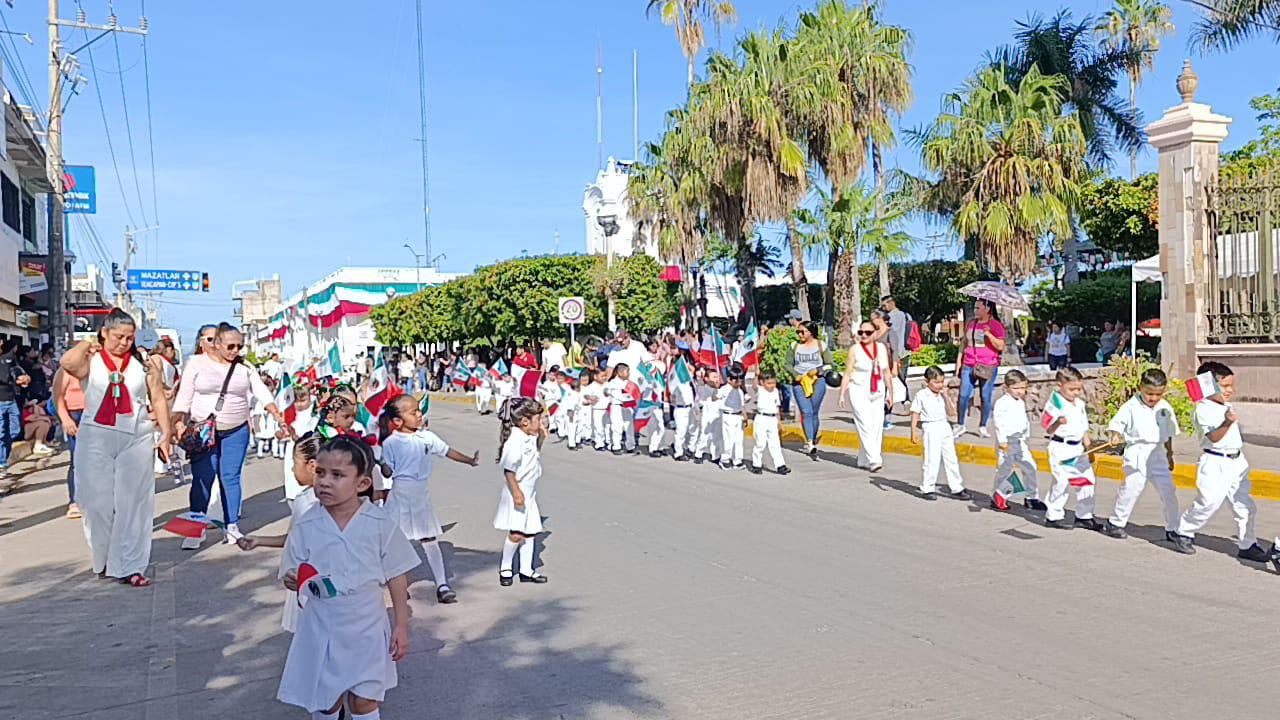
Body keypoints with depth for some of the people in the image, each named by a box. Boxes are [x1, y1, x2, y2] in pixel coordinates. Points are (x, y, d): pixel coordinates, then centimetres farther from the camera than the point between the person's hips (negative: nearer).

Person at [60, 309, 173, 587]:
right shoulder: (90, 360, 3)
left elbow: (158, 400, 12)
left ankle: (128, 566, 3)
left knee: (133, 503, -1)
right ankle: (103, 560, 22)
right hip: (96, 439, -1)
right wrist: (85, 345, -4)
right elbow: (68, 363, -22)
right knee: (98, 501, 4)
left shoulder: (142, 364, 10)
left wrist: (166, 434, 8)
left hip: (136, 440, 1)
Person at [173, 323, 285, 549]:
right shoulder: (197, 363, -2)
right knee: (202, 479, -3)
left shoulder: (244, 367, 3)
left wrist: (279, 417, -12)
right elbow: (184, 397, -3)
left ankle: (232, 527, 13)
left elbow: (262, 393, -1)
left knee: (231, 478, 5)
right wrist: (179, 424, -14)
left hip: (236, 431, 2)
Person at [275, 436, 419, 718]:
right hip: (322, 628, 1)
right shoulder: (306, 527, -8)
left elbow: (397, 577, -4)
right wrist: (294, 580, -24)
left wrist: (401, 625, -2)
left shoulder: (380, 523, -11)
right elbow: (292, 575, 0)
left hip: (366, 628, -1)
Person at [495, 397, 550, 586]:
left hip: (529, 492, 9)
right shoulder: (515, 441, -20)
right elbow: (509, 470, -22)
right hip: (518, 492, -9)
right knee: (516, 533, -6)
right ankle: (505, 568, 13)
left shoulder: (530, 438, 7)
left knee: (530, 532, 11)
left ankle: (526, 570, 20)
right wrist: (516, 493, -24)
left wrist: (541, 438, 10)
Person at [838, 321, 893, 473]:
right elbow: (847, 373, -3)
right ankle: (874, 460, -16)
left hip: (877, 393, 5)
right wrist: (842, 394, -7)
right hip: (859, 391, -5)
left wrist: (890, 392, 16)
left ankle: (864, 460, 14)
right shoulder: (855, 349, -5)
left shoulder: (882, 348, 7)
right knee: (866, 426, -13)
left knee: (877, 427, 4)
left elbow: (886, 372, 14)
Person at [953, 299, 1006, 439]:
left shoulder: (996, 325, -2)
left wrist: (989, 334, -20)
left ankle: (983, 427, 14)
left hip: (988, 367, -3)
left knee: (986, 397, 3)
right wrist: (959, 360, 14)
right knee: (963, 395, -2)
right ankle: (960, 425, 6)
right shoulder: (970, 323, 12)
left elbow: (1000, 346, -8)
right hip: (969, 365, 4)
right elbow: (964, 342, 19)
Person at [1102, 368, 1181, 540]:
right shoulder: (1131, 406, -6)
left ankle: (1173, 529, 17)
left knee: (1168, 491, 5)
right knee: (1131, 488, -7)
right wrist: (1115, 436, -26)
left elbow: (1168, 435, 16)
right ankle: (1115, 523, 8)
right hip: (1137, 454, -5)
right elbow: (1117, 424, -6)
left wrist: (1169, 455, 20)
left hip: (1158, 454, 5)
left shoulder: (1165, 408, 7)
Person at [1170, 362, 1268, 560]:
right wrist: (1228, 422, -35)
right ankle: (1184, 533, 8)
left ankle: (1248, 545, 19)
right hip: (1215, 463, -8)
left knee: (1245, 506, 9)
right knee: (1207, 503, -10)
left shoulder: (1227, 407, 14)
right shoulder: (1204, 409, -14)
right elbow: (1214, 437, -23)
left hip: (1236, 461, 9)